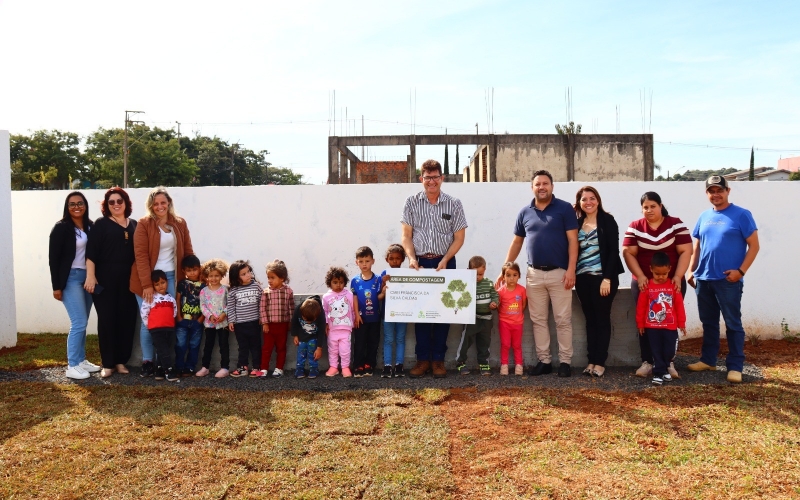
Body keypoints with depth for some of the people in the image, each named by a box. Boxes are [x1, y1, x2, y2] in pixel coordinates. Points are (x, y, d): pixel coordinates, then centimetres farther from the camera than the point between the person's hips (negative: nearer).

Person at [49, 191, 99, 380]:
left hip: (88, 277, 5)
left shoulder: (91, 226, 8)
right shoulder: (61, 228, -6)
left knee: (82, 322, 11)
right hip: (70, 279, -5)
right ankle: (72, 366, 1)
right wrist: (56, 286, -10)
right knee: (79, 323, -8)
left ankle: (81, 360, 21)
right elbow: (54, 258, -7)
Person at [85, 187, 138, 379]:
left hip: (128, 279, 3)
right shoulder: (101, 224, 2)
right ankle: (108, 364, 8)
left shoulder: (134, 225, 12)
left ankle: (121, 361, 15)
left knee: (127, 319, 4)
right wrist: (91, 276, -14)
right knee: (106, 320, 0)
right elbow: (91, 252, -6)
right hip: (105, 279, -3)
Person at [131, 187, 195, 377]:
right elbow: (141, 256, -11)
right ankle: (147, 361, 12)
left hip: (171, 277, 3)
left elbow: (188, 252, 11)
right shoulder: (144, 224, -5)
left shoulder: (180, 224, 7)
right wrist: (147, 284, -17)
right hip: (148, 278, -3)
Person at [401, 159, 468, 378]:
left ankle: (438, 359, 13)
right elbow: (406, 235, 3)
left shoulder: (454, 204, 2)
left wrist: (444, 260, -11)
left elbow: (459, 237, 1)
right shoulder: (412, 202, 3)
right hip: (420, 263, 1)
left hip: (445, 263, 0)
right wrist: (412, 258, -12)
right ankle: (423, 359, 11)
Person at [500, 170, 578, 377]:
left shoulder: (565, 208, -2)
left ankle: (565, 361, 13)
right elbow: (516, 242, 13)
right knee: (538, 320, 8)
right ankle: (544, 360, 18)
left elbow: (572, 240, -6)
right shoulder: (525, 212, 8)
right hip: (534, 274, 4)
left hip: (559, 273, -3)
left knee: (563, 320, 3)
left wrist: (571, 269, -14)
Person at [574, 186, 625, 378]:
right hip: (583, 278, 4)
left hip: (603, 277, -4)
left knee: (602, 319, 3)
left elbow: (613, 250, -9)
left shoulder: (607, 220, -4)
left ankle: (600, 362, 9)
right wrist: (572, 274, 1)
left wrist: (607, 278, -15)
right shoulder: (577, 223, 9)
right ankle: (591, 360, 16)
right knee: (590, 319, 9)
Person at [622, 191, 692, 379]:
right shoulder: (634, 227, 3)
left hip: (672, 282, -1)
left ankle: (669, 362, 12)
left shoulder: (676, 224, -1)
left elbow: (685, 251, -5)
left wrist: (678, 276, -14)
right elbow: (628, 253, -2)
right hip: (643, 283, 1)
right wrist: (640, 276, -13)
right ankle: (647, 362, 10)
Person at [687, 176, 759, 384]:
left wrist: (740, 271, -14)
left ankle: (735, 367, 8)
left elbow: (754, 246, -6)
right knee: (708, 322, 15)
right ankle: (708, 359, 26)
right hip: (703, 279, 5)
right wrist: (692, 271, 10)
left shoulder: (741, 215, -4)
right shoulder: (704, 217, 11)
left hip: (728, 280, -5)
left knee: (733, 324, 1)